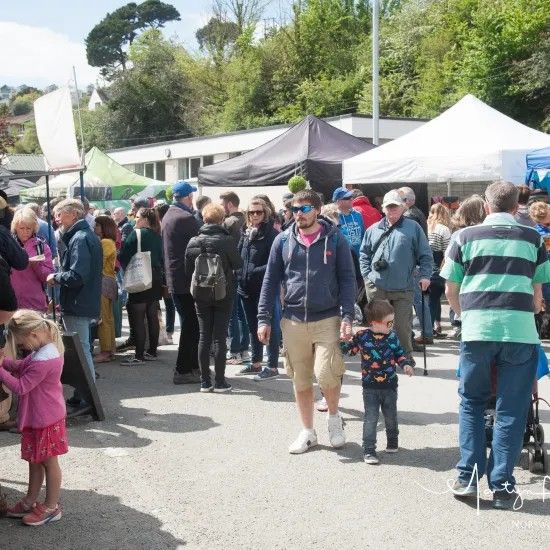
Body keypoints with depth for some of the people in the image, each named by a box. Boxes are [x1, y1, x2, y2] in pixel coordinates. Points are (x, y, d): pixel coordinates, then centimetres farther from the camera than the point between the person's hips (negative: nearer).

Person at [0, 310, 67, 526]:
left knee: (48, 461, 5)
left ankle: (51, 507, 18)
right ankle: (30, 501, 32)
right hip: (37, 417, 9)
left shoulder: (43, 361, -29)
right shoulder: (46, 350, 2)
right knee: (34, 459, 19)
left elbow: (21, 387, -25)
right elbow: (22, 366, 9)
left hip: (46, 419, -9)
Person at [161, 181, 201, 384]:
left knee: (189, 323, 17)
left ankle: (193, 365, 22)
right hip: (187, 279, -10)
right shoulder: (186, 218, -17)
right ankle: (183, 370, -2)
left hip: (174, 278, 10)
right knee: (191, 324, -4)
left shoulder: (168, 216, 13)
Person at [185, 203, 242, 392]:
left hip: (201, 296, 3)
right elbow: (238, 264, -4)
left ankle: (205, 381, 12)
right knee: (219, 337, 1)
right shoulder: (227, 240, -14)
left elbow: (188, 271, 3)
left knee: (204, 337, 9)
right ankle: (219, 382, 3)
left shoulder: (193, 242, -2)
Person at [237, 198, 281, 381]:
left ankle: (272, 366, 7)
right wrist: (240, 274, 5)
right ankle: (256, 363, 28)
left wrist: (254, 272, -19)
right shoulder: (246, 233, 11)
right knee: (253, 326, 17)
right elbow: (239, 256, 20)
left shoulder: (271, 234, -11)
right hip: (246, 288, 8)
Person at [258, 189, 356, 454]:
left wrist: (347, 317, -10)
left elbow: (347, 280, 0)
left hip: (327, 319, -3)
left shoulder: (335, 239, 0)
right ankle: (307, 432, 25)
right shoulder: (283, 241, 5)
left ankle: (334, 417, 15)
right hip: (293, 321, 3)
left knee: (325, 373, -15)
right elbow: (270, 281, 8)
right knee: (300, 379, 9)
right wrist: (264, 319, 3)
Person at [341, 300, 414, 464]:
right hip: (370, 387, -3)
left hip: (390, 385, 3)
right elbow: (347, 348, 5)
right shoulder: (362, 336, -9)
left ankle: (392, 441, 39)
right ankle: (369, 450, 1)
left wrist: (405, 364, -4)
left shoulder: (392, 336, 0)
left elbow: (399, 353, 11)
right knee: (370, 419, -4)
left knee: (391, 417, 16)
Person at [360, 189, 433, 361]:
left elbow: (425, 255, 5)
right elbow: (364, 254, 18)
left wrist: (425, 275, -5)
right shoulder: (373, 230, 13)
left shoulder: (413, 228, 6)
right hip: (376, 288, 2)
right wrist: (367, 274, 6)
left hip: (403, 289, -2)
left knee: (403, 327, 0)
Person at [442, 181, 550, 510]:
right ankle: (502, 486, 9)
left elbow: (450, 291, 11)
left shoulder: (466, 236, 9)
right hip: (520, 331, 0)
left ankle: (468, 477, 12)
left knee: (472, 403, 16)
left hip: (477, 330, 0)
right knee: (512, 411, 8)